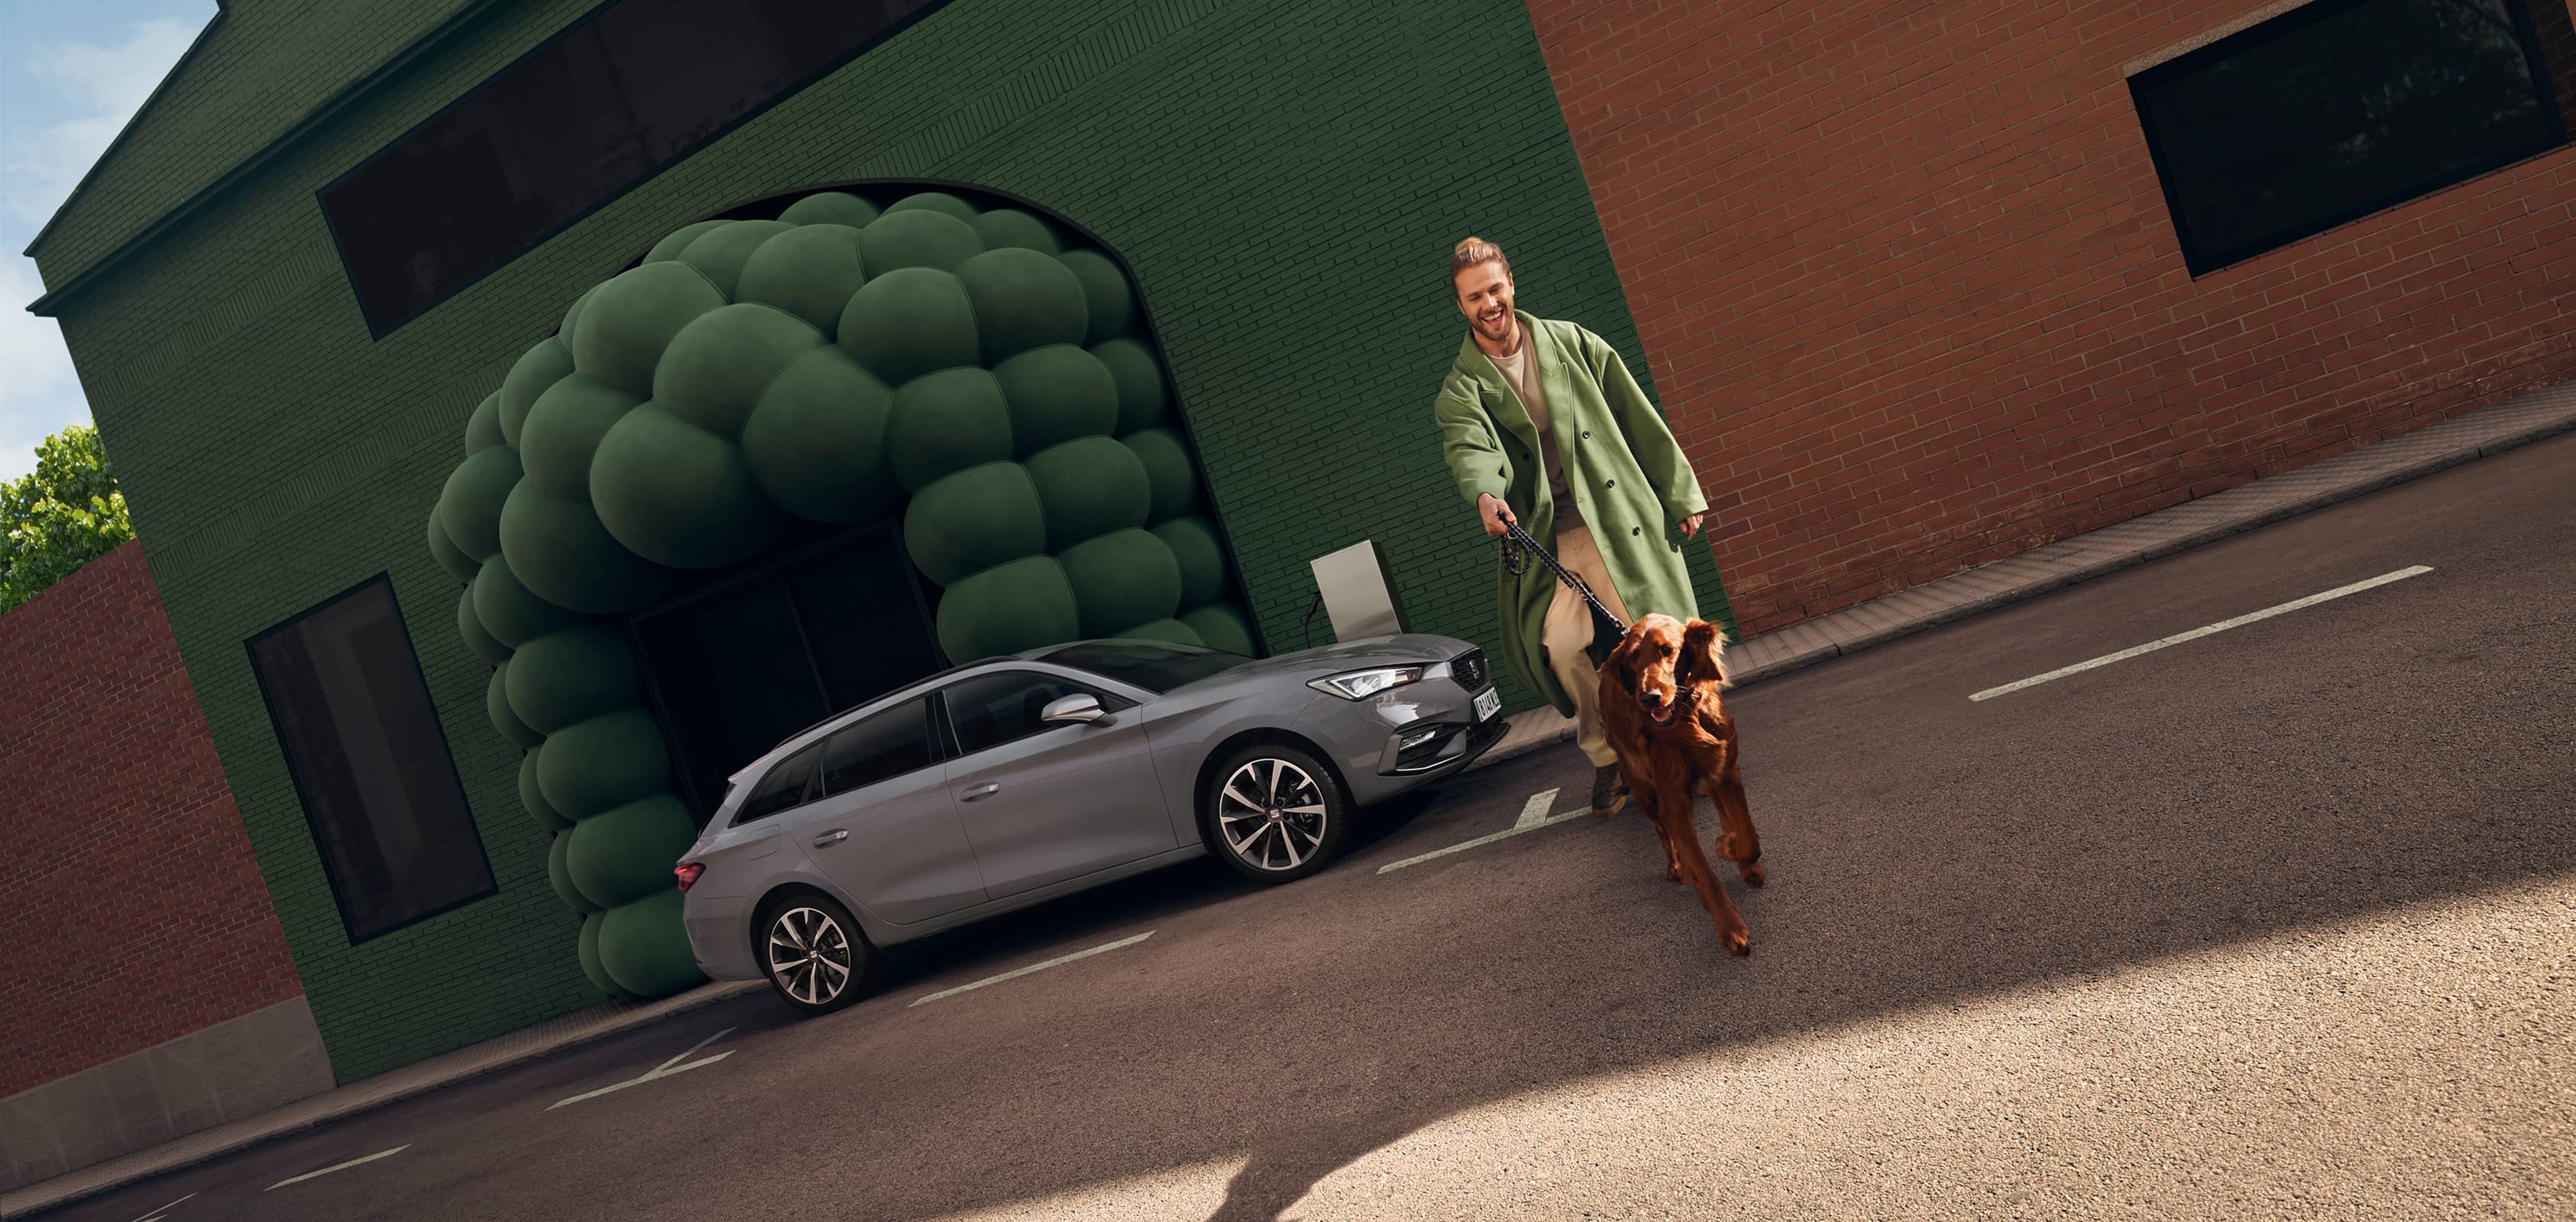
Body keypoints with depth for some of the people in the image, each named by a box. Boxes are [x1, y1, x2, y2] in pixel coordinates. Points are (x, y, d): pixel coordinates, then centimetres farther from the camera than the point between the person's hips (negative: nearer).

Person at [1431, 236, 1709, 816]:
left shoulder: (1569, 343, 7)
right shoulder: (1462, 389, 3)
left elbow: (1638, 419, 10)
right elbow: (1470, 448, -18)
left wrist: (1680, 495, 9)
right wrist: (1484, 495, -41)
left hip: (1621, 517, 1)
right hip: (1551, 538, -1)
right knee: (1562, 644, -17)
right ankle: (1607, 757, 4)